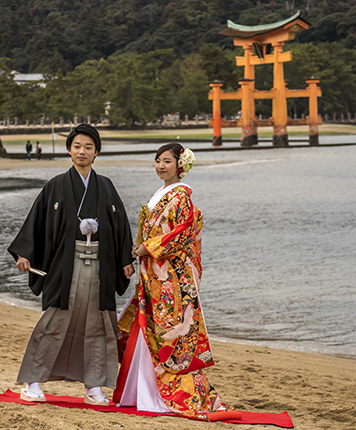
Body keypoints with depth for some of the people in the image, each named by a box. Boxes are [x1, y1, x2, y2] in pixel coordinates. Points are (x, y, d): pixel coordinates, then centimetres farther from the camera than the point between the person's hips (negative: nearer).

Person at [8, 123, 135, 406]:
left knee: (96, 324, 3)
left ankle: (94, 387, 10)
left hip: (99, 264, 3)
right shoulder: (57, 186, 3)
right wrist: (24, 254, -7)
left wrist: (126, 259, 7)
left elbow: (120, 223, 13)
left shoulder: (106, 187, 11)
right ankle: (33, 382, 3)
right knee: (56, 321, -5)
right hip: (67, 263, -3)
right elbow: (37, 220, 2)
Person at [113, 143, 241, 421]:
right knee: (145, 329, 11)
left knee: (170, 332, -10)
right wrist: (142, 248, 11)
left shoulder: (180, 195, -10)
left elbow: (181, 233, -18)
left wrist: (148, 248, -14)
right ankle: (138, 391, 17)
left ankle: (189, 397, -7)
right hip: (154, 274, 9)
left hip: (172, 275, -9)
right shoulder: (161, 195, 18)